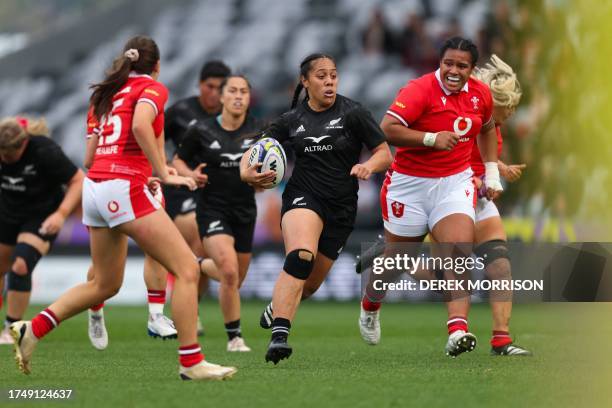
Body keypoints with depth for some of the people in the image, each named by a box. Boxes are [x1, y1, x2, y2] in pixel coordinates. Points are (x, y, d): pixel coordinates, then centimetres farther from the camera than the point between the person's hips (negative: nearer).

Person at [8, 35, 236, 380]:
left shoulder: (111, 93, 21)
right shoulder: (153, 89, -1)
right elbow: (140, 125, -22)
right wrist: (165, 174, -18)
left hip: (95, 186, 8)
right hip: (125, 187, -8)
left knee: (105, 284, 20)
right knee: (187, 269, -6)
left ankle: (32, 330, 15)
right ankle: (191, 362, -10)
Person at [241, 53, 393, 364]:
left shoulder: (352, 113, -1)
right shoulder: (291, 120, 5)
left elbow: (385, 154, -1)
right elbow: (255, 151, 10)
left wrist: (368, 166, -23)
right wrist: (246, 171, -13)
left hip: (341, 209, 1)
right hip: (303, 197, -1)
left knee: (310, 284, 9)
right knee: (301, 257, -32)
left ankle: (277, 306, 45)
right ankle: (279, 335, -39)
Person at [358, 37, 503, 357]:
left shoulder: (480, 94, 3)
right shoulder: (420, 90, -17)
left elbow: (486, 128, 25)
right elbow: (388, 128, -28)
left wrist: (491, 173, 21)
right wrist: (432, 138, -33)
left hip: (455, 183, 4)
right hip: (410, 184, -4)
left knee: (460, 250, -19)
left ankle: (457, 329, -29)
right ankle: (370, 307, 40)